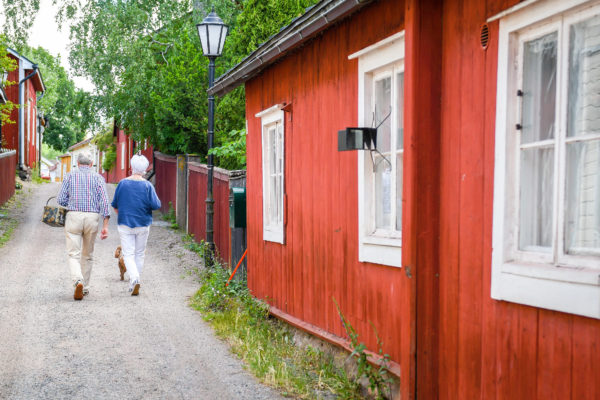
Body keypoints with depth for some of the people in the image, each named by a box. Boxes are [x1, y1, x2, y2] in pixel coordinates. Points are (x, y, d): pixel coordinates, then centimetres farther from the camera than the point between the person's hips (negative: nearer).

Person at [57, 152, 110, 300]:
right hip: (92, 218, 1)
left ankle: (78, 281, -28)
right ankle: (85, 288, 24)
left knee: (73, 255, -2)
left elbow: (61, 200, 3)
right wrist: (105, 225, -6)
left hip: (73, 216, -1)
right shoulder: (98, 177, 6)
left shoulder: (70, 176, 6)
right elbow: (104, 201, -5)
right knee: (87, 255, 16)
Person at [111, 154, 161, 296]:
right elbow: (156, 205, -10)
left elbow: (115, 205, 3)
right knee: (139, 253, 13)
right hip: (143, 224, 0)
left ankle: (134, 278, -22)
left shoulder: (122, 183, -4)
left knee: (128, 253, 1)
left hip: (125, 224, 0)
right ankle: (135, 283, 17)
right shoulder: (148, 185, -8)